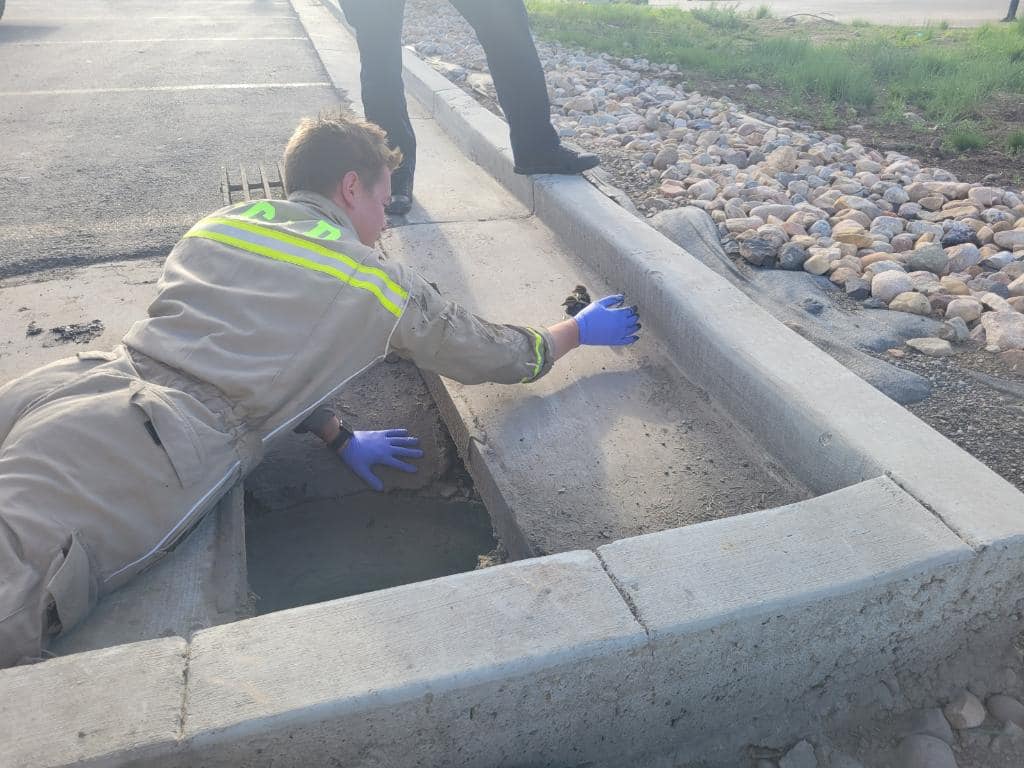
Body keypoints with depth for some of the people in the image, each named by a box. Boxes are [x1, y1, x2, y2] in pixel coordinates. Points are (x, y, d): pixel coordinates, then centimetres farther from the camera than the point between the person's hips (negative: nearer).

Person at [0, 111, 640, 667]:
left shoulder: (218, 223, 22)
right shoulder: (377, 284, 7)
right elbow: (495, 356, 19)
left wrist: (342, 438, 36)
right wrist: (580, 330, 37)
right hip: (167, 445, -6)